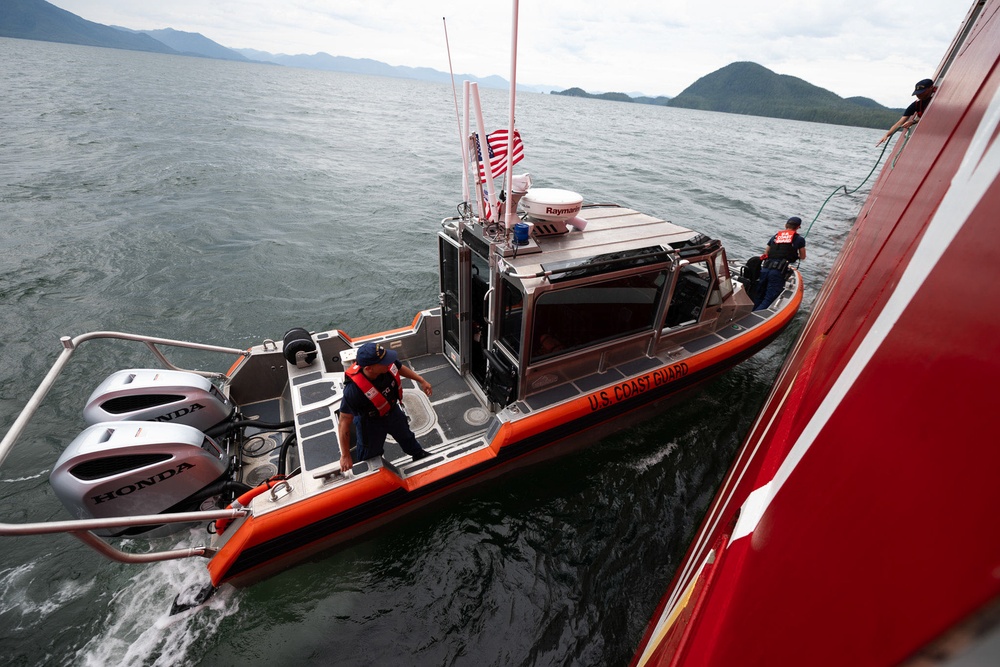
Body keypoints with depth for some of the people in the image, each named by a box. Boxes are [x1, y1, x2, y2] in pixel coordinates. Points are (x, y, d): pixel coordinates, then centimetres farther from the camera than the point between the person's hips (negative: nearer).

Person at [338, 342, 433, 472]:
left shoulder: (388, 364, -30)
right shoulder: (354, 390, -43)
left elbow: (400, 368, -2)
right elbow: (344, 423, -31)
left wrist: (421, 380, 7)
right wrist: (345, 456, -23)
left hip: (392, 410, 6)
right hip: (370, 422, -5)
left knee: (406, 435, 31)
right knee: (370, 456, 18)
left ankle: (419, 455, 62)